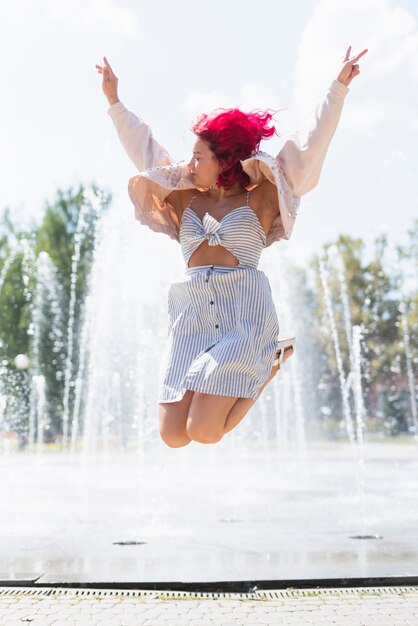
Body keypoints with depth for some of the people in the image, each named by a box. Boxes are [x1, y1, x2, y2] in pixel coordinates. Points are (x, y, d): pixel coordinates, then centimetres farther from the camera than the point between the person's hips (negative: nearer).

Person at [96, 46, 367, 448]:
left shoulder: (258, 200, 8)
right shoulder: (185, 200, 19)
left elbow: (311, 145, 6)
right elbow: (144, 151, 26)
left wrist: (338, 87, 4)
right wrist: (114, 101, 28)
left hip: (244, 309, -4)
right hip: (191, 315, 4)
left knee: (204, 431, -16)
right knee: (173, 436, -7)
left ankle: (271, 361, 10)